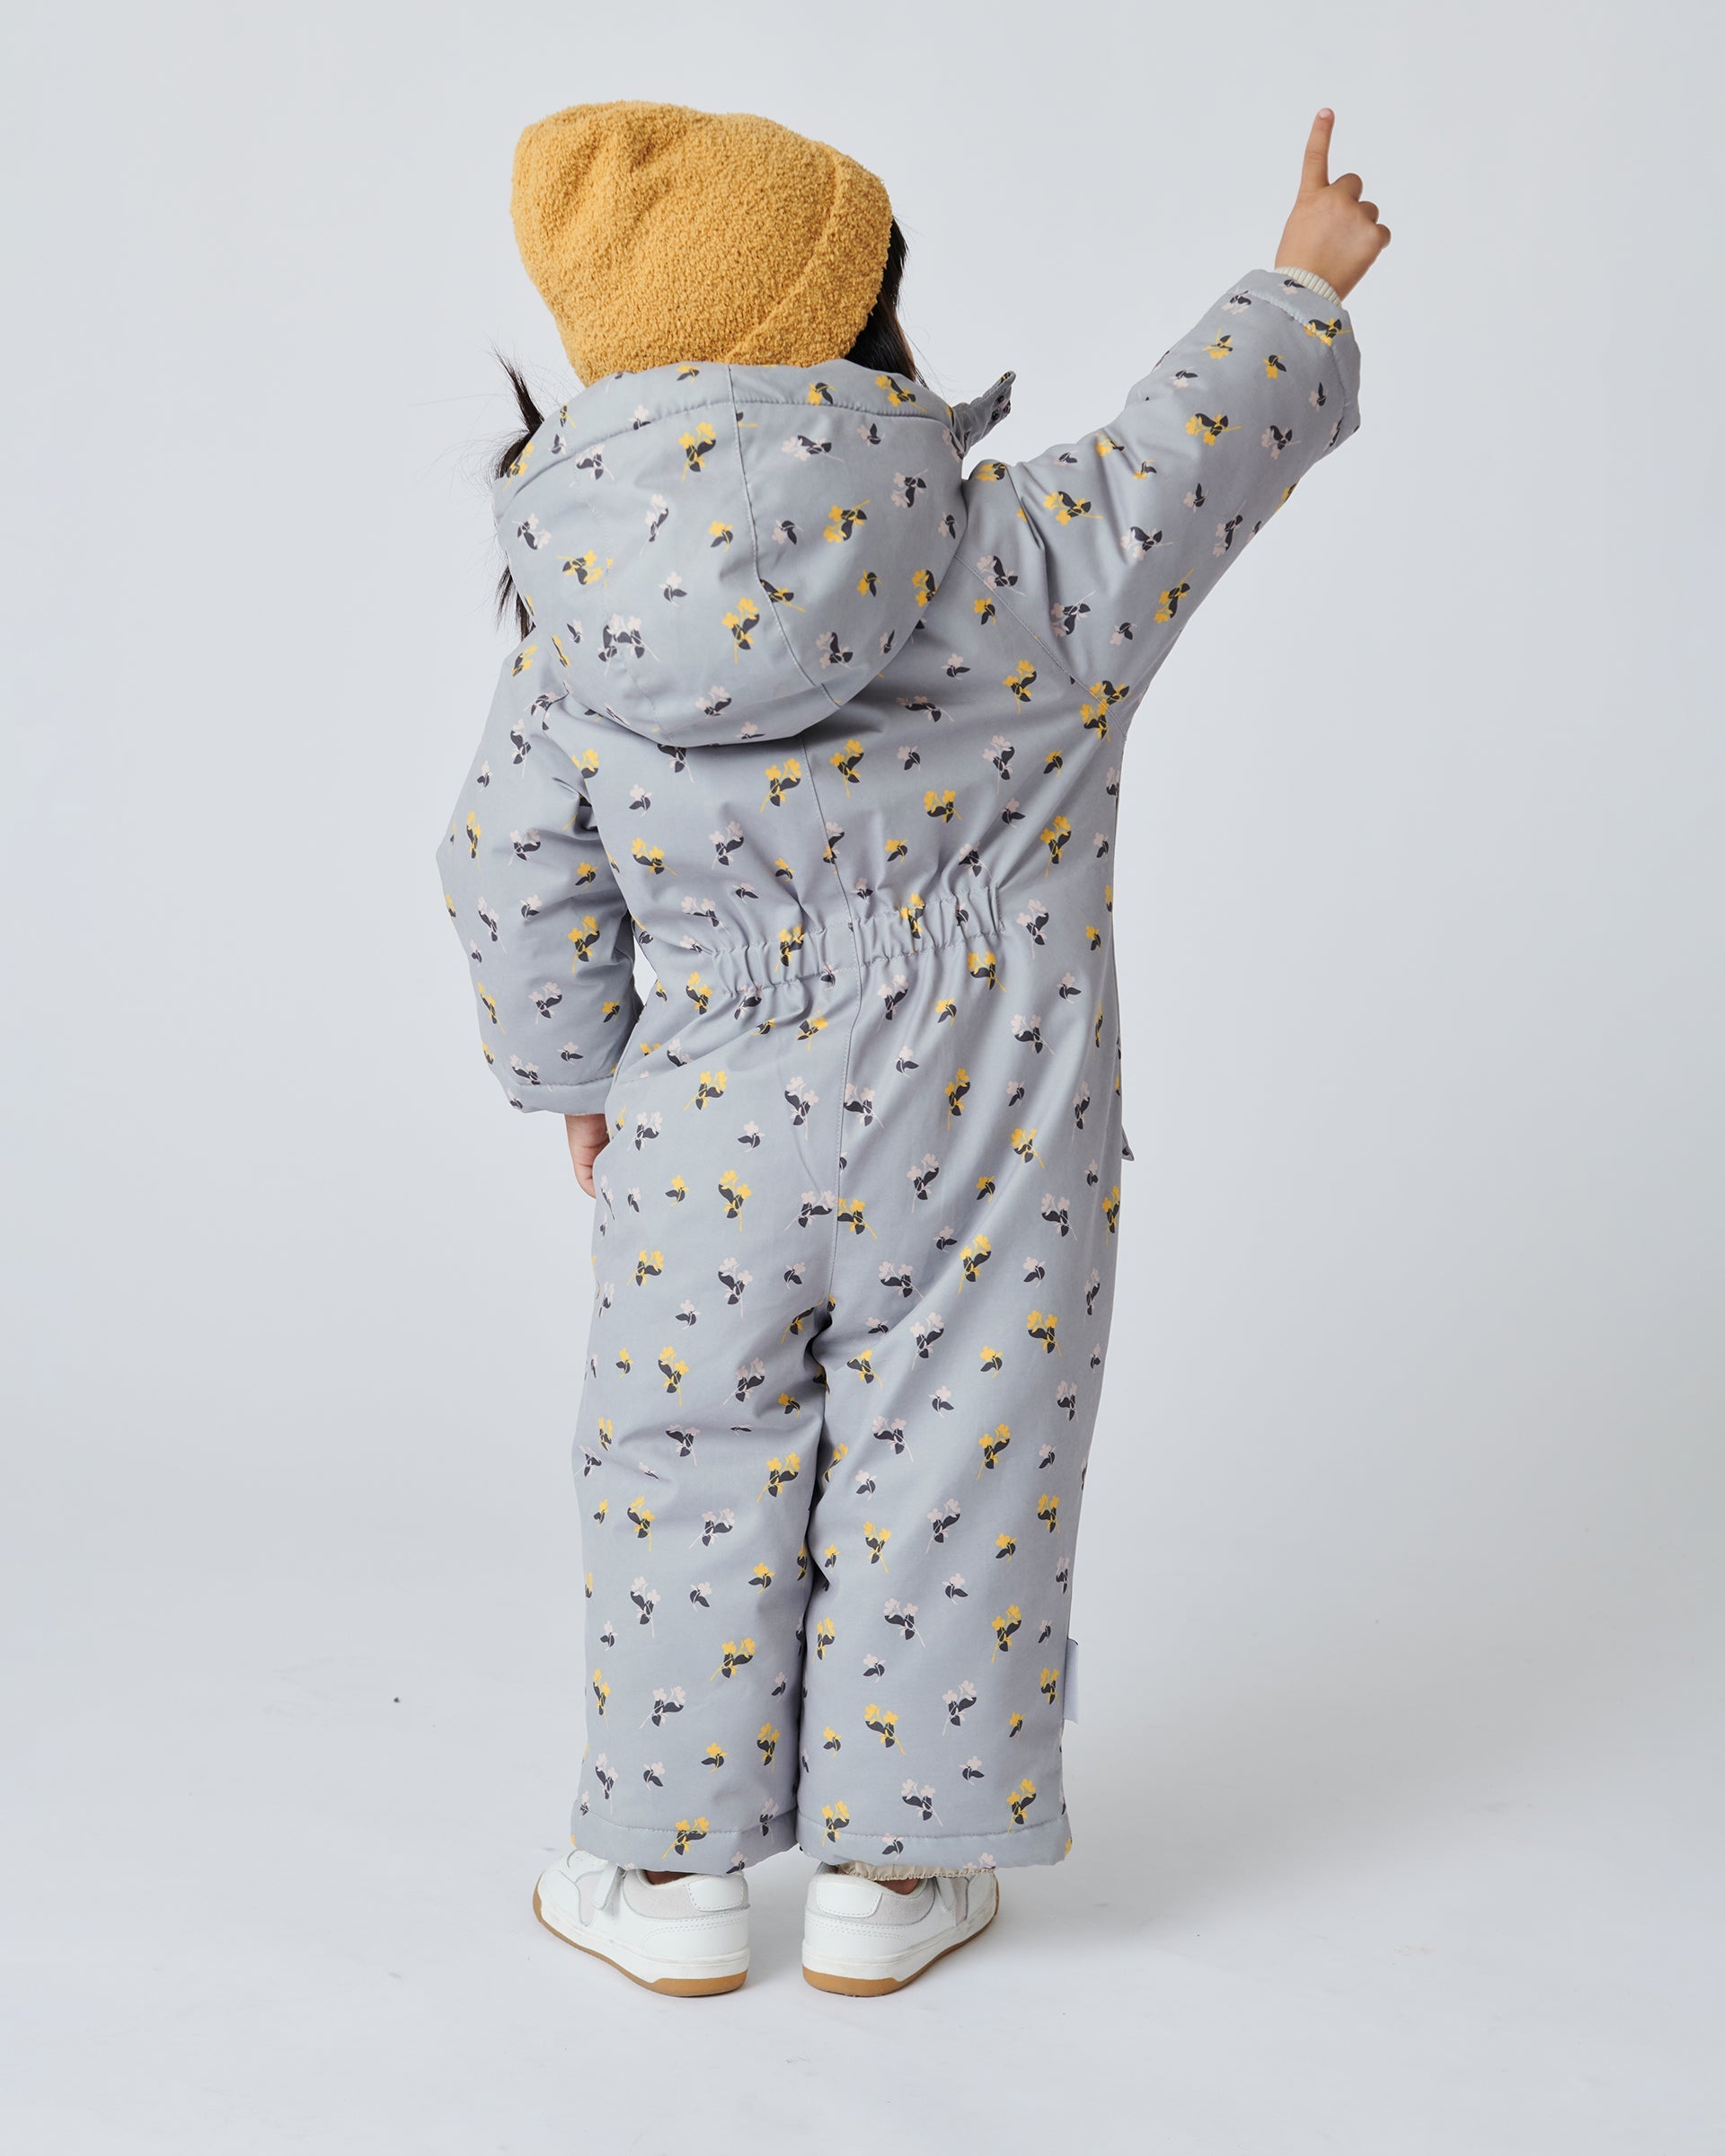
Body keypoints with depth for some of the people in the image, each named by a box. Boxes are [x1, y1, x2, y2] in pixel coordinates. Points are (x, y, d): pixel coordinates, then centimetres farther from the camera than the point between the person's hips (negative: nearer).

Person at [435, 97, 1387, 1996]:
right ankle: (890, 1875, 25)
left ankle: (671, 1872, 27)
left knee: (694, 1487, 15)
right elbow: (1205, 439, 2)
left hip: (709, 1153, 2)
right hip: (979, 1159, -1)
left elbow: (518, 884, 2)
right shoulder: (1033, 574, -13)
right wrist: (1304, 286, 21)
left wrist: (575, 1075, 18)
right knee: (943, 1490, 12)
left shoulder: (578, 629, -6)